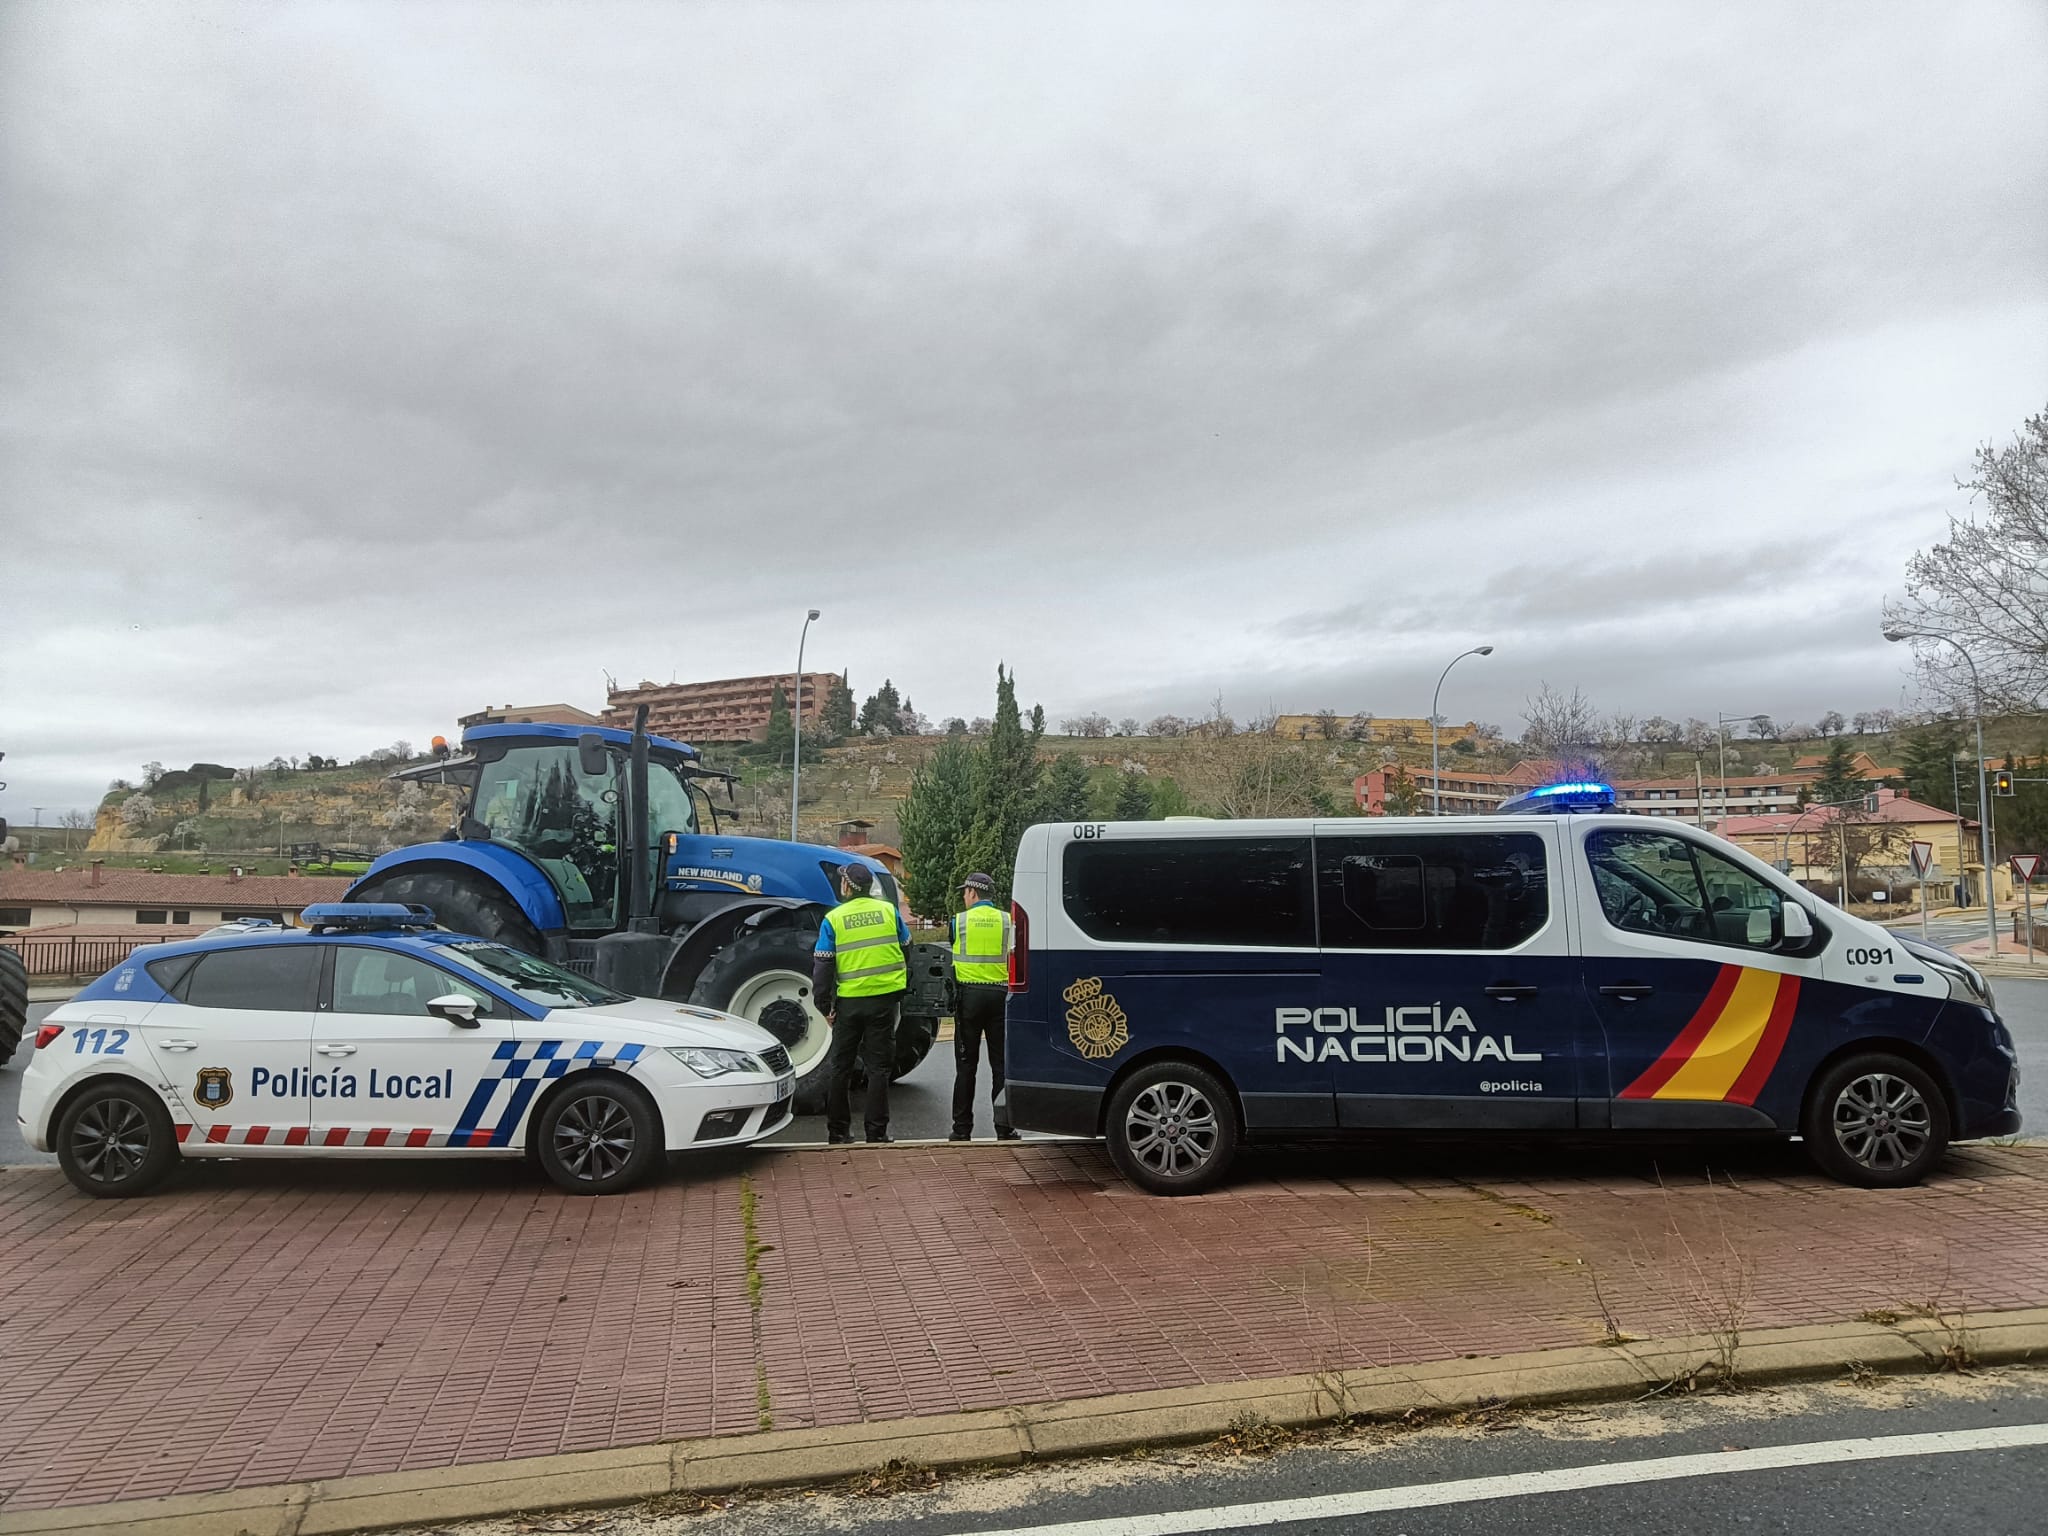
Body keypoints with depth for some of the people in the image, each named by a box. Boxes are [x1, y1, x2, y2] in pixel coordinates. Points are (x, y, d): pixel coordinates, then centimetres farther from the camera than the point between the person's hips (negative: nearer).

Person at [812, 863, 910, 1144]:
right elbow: (907, 950, 11)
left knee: (838, 1068, 14)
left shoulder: (833, 919, -4)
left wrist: (825, 1005, 4)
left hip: (850, 1001, -1)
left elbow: (822, 966, -4)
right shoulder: (888, 911, 1)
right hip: (885, 998, 1)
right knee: (878, 1067, 8)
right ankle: (876, 1132, 7)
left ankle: (838, 1131, 20)